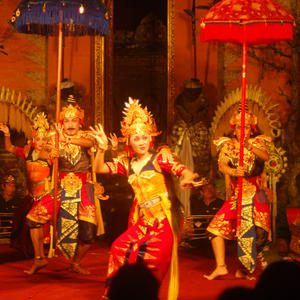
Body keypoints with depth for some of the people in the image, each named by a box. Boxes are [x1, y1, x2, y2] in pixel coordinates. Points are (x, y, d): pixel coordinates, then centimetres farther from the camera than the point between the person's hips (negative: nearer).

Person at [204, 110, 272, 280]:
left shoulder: (257, 143, 6)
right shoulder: (228, 145, 8)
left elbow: (265, 156, -16)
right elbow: (222, 165, -10)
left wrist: (250, 147, -36)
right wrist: (233, 171, -33)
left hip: (256, 195, -1)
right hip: (235, 195, 2)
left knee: (258, 231, -15)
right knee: (217, 227, -13)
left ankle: (243, 269, -2)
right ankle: (221, 266, -15)